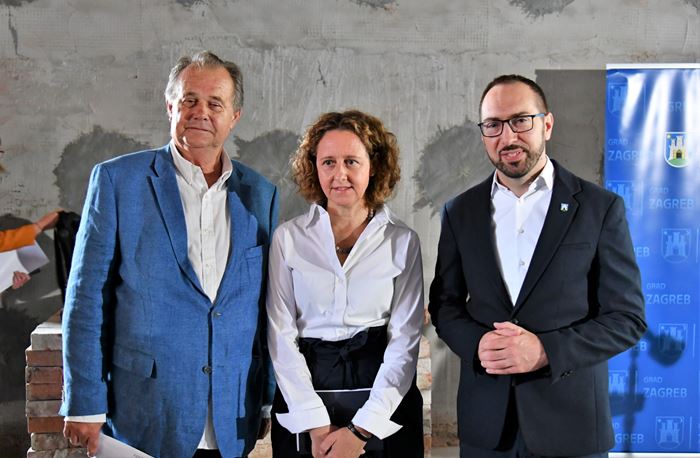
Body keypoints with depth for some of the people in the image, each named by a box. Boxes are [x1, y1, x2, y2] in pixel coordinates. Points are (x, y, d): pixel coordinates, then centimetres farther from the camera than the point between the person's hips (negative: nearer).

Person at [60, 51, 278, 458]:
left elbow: (266, 302, 9)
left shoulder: (261, 194, 6)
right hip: (144, 417, -2)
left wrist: (269, 400, 8)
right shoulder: (117, 179, -3)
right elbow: (87, 297, -4)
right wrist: (84, 406, -7)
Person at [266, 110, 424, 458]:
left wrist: (361, 429, -12)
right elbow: (281, 335, -4)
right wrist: (317, 425, -12)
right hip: (304, 392, 0)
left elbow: (404, 341, -4)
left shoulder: (403, 242, -1)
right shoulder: (288, 238, -1)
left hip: (383, 408, 0)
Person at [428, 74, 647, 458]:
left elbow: (627, 318, -5)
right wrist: (477, 344, -12)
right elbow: (445, 303, 8)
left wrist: (546, 351, -18)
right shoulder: (460, 211, 3)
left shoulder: (601, 208, -5)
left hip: (571, 420, -2)